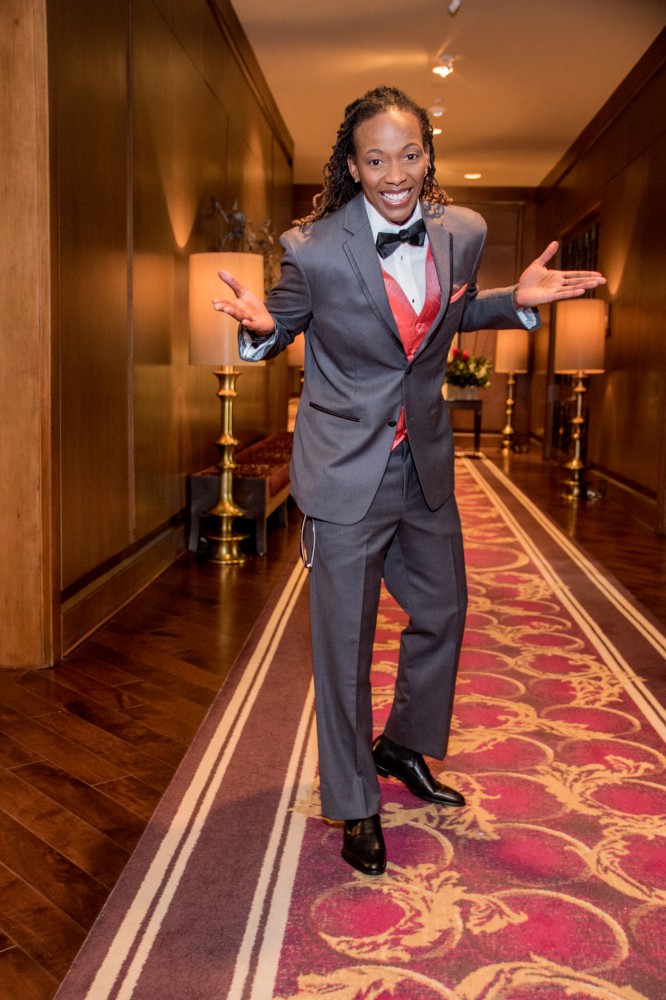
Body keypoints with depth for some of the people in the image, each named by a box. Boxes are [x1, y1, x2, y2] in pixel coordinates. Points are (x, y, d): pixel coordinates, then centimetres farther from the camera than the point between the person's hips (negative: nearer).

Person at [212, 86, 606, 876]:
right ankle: (354, 805, 26)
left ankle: (403, 747, 46)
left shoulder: (462, 233, -3)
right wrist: (258, 324, -24)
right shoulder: (313, 249, -17)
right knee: (345, 642, 5)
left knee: (442, 612, 19)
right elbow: (279, 331, -1)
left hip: (426, 462, 6)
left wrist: (518, 301, -2)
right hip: (346, 471, -5)